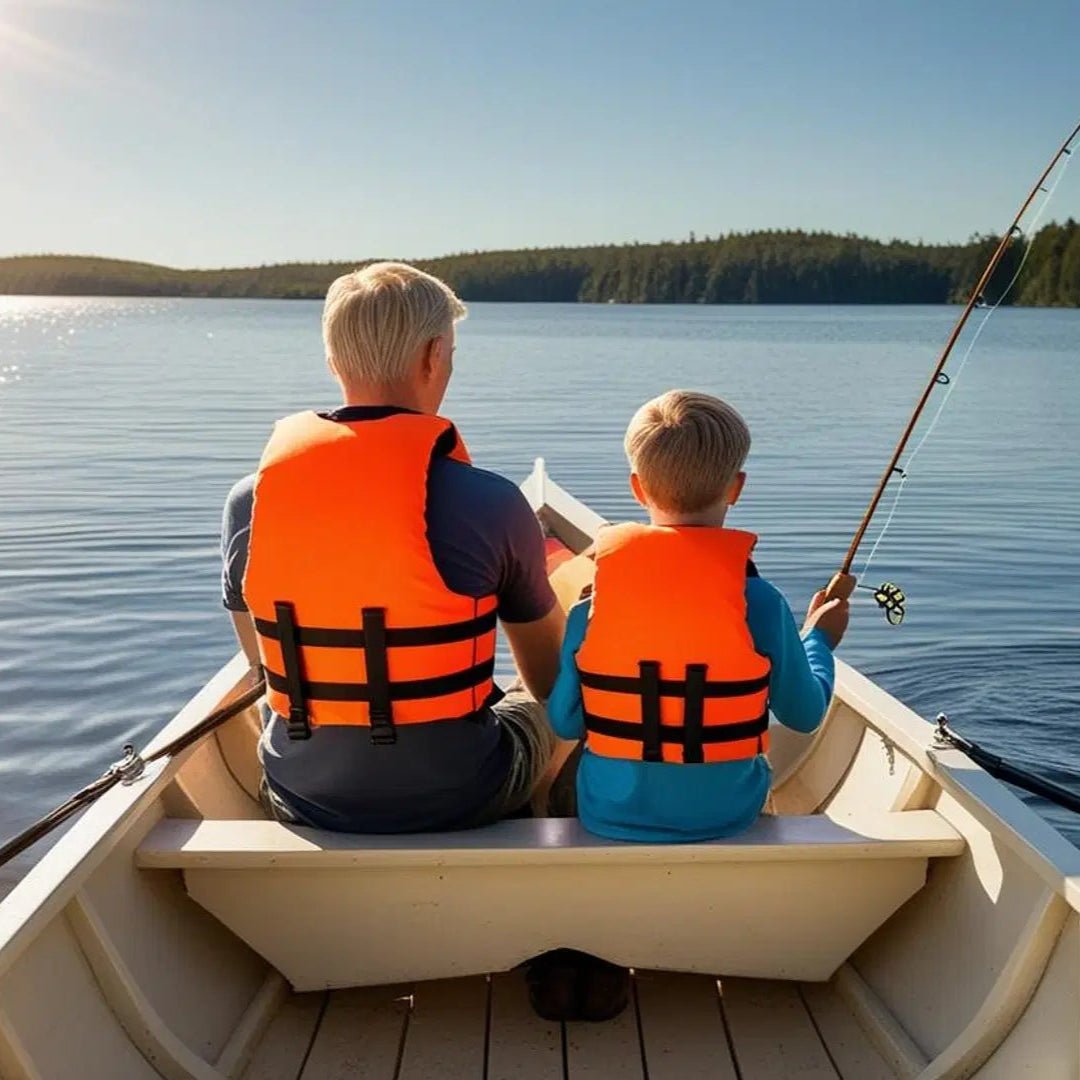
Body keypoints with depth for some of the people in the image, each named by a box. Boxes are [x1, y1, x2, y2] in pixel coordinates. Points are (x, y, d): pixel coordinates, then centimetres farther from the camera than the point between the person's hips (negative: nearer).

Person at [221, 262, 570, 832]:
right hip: (455, 801, -3)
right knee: (542, 710, 25)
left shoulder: (249, 501, -9)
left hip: (299, 800, 4)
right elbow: (548, 678, -1)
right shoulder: (489, 503, -18)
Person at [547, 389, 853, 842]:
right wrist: (819, 639, 16)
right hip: (725, 816, 0)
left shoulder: (590, 606, -13)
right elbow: (804, 714, -2)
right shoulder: (758, 602, -16)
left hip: (610, 816, 1)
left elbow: (564, 722, -4)